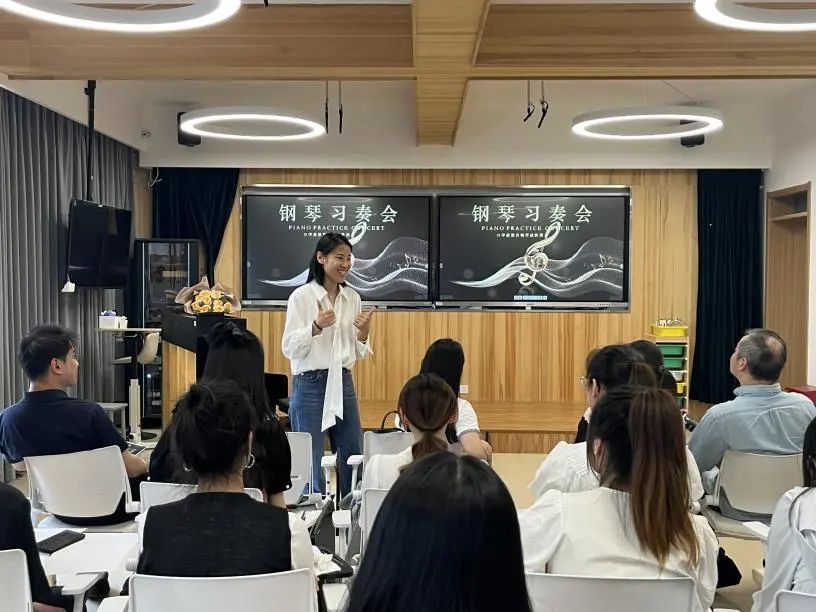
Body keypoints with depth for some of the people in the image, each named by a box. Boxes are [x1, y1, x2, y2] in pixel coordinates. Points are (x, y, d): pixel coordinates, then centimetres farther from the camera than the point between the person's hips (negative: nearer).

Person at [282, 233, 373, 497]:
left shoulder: (353, 297, 8)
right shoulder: (302, 296, -7)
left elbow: (357, 354, 13)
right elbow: (289, 349, -10)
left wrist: (363, 334, -8)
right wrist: (316, 326, -23)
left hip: (343, 383, 5)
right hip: (310, 385, -5)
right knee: (311, 463, 0)